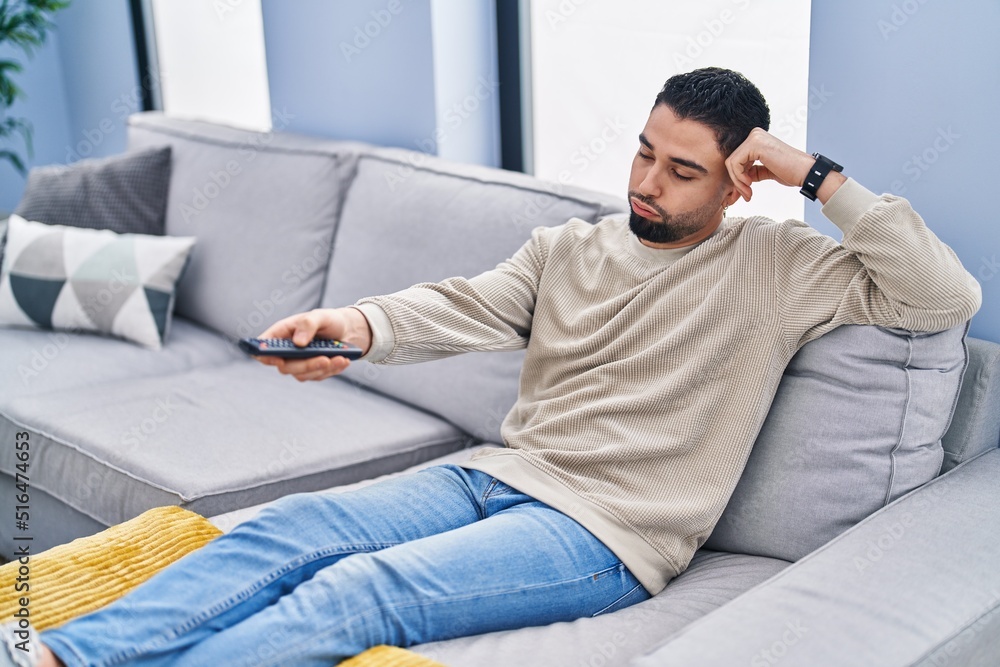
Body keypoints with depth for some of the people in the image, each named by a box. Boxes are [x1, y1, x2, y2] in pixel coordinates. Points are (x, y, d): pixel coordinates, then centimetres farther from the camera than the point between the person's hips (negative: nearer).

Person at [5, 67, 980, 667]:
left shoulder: (773, 268, 2)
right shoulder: (565, 248, 14)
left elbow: (948, 298, -6)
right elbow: (462, 307, -1)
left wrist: (818, 178, -10)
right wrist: (360, 324, -23)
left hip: (604, 533, -5)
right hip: (499, 477, 5)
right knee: (293, 525, -15)